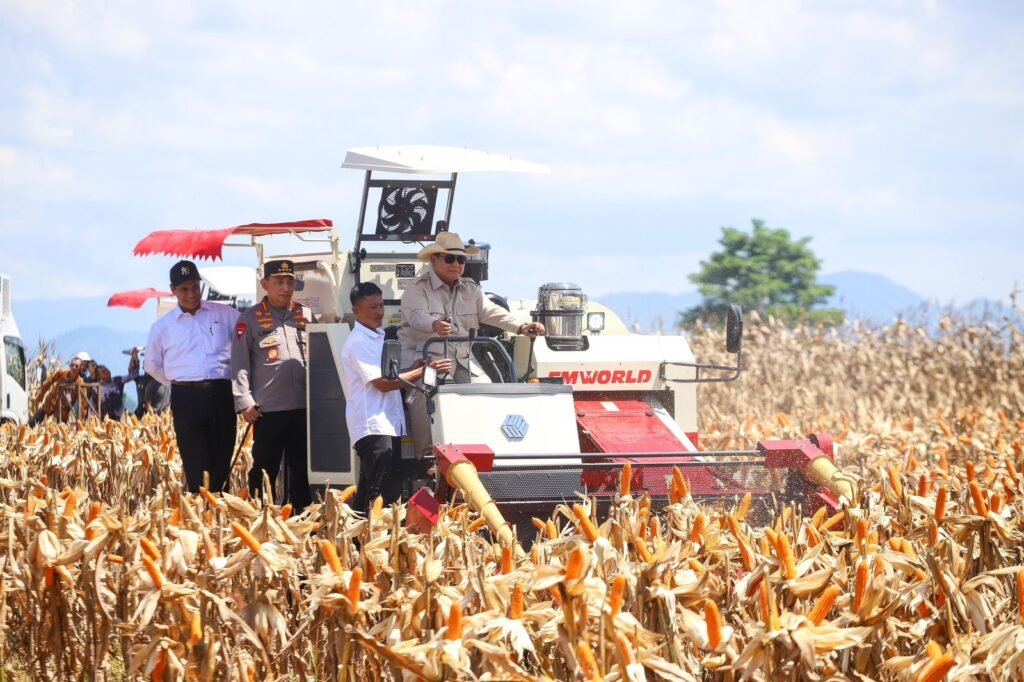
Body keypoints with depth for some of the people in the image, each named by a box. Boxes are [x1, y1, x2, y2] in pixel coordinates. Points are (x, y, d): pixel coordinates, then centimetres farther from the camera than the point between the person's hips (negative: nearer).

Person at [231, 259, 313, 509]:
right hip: (268, 410, -4)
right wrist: (244, 402, -9)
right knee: (264, 470, 1)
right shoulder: (250, 319, 1)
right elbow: (240, 364, -1)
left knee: (302, 469, 8)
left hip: (304, 407, 4)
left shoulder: (306, 316, 13)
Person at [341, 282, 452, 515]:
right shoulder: (358, 343, -11)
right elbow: (382, 383, -17)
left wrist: (414, 369, 8)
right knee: (382, 495, -15)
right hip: (372, 427, -10)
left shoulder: (377, 338, 20)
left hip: (388, 424, 10)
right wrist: (423, 371, -18)